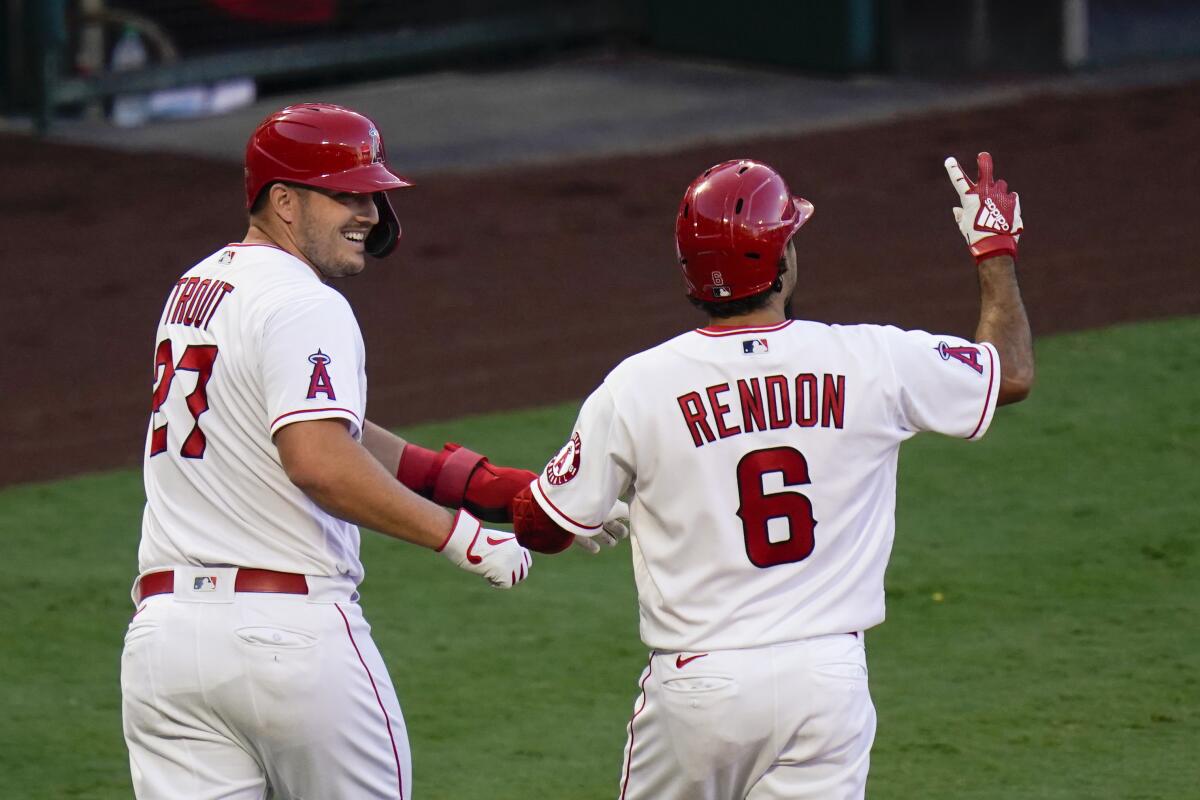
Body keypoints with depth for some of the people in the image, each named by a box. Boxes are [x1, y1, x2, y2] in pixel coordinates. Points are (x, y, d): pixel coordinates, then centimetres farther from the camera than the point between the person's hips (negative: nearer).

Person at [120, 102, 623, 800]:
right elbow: (319, 463, -25)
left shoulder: (196, 289, 19)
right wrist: (456, 534, -20)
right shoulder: (303, 306, -10)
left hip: (162, 629, 7)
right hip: (290, 630, -7)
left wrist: (473, 480, 14)